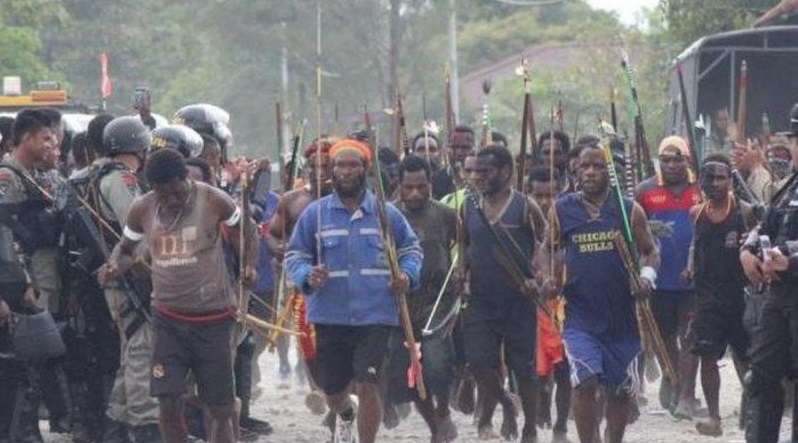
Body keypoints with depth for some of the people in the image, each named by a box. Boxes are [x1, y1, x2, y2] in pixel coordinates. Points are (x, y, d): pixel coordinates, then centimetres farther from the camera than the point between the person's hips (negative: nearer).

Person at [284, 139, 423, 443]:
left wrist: (408, 275, -5)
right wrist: (307, 277, -14)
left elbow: (411, 249, 16)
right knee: (333, 392, 13)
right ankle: (346, 415, 51)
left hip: (375, 317, -1)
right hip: (330, 316, 1)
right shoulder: (315, 214, 3)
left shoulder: (387, 214, 5)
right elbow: (295, 255, 8)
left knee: (366, 386, -13)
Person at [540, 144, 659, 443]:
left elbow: (650, 252, 8)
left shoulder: (629, 211, 1)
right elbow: (548, 247, 16)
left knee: (621, 390, 12)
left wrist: (647, 275, -12)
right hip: (580, 314, -1)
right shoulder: (562, 210, 2)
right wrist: (548, 277, -2)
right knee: (585, 382, -17)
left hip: (622, 314, 1)